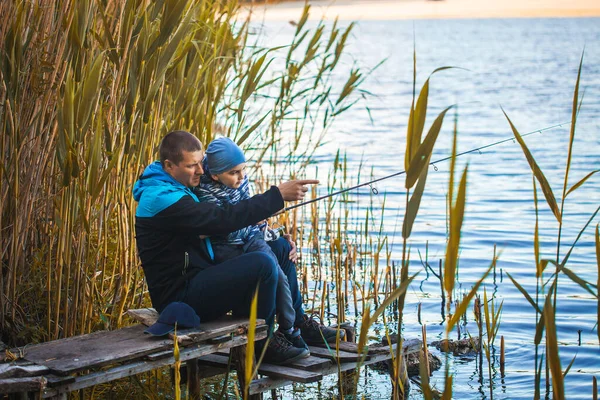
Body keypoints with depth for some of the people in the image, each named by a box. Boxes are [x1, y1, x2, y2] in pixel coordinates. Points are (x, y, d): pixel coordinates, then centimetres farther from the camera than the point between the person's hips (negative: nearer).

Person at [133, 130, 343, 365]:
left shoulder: (177, 187, 13)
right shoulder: (163, 199, -22)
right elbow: (224, 219, -29)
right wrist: (278, 195, -26)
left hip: (196, 279, 11)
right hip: (179, 296, -11)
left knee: (280, 248, 12)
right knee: (263, 264, -29)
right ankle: (261, 342, -10)